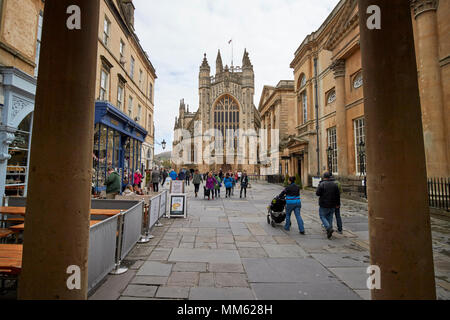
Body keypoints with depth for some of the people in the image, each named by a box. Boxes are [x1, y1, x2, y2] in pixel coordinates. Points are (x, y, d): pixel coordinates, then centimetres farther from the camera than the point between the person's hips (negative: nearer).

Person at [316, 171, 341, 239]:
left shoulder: (322, 184, -14)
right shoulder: (334, 184, 2)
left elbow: (317, 193, -14)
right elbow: (338, 195, 5)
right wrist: (338, 203, 13)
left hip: (324, 204, -5)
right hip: (332, 205, 5)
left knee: (322, 216, 8)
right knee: (330, 217, 14)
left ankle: (329, 228, -13)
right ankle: (329, 232, 17)